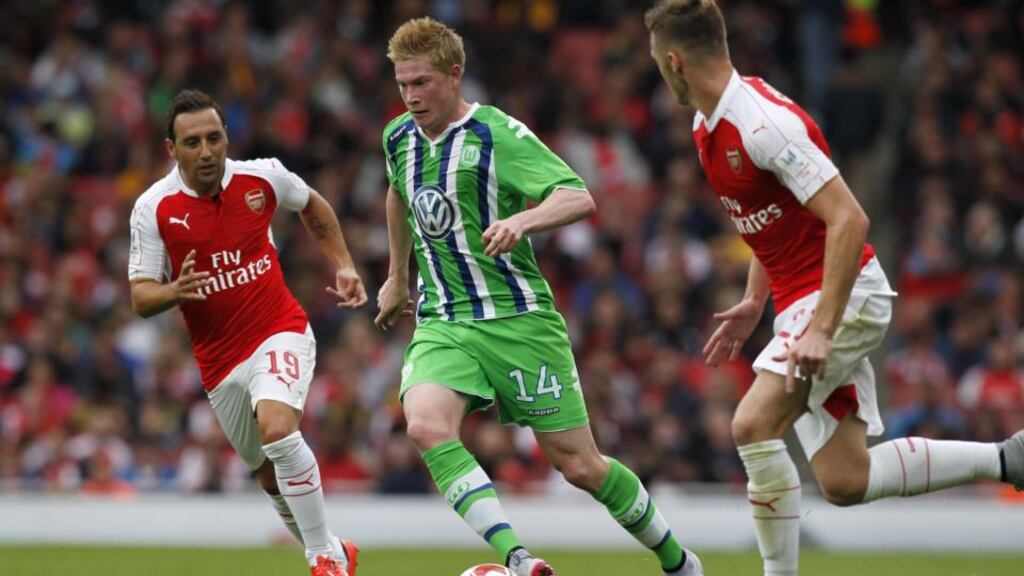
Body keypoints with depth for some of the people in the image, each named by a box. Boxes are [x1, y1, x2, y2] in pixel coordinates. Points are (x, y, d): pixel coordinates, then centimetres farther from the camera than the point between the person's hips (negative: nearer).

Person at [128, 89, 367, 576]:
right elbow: (140, 298, -6)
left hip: (280, 332, -2)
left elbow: (313, 206, 18)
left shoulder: (262, 177, -6)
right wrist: (176, 290, -27)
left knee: (276, 427, -30)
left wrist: (343, 266, 12)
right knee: (271, 476, 10)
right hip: (219, 360, 2)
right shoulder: (153, 208, -8)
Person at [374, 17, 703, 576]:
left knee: (578, 465, -1)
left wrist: (521, 221, -42)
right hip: (442, 323, 5)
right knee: (425, 426, -27)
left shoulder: (498, 134, -12)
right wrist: (396, 278, 37)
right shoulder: (399, 138, 8)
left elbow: (579, 198, -23)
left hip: (518, 316, -5)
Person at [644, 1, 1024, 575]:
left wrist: (821, 329, -30)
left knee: (754, 424, -23)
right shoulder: (709, 125, 7)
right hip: (801, 300, 9)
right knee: (845, 481, 3)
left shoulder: (761, 123, -23)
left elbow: (849, 219, -27)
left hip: (843, 296, -9)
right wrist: (755, 302, 18)